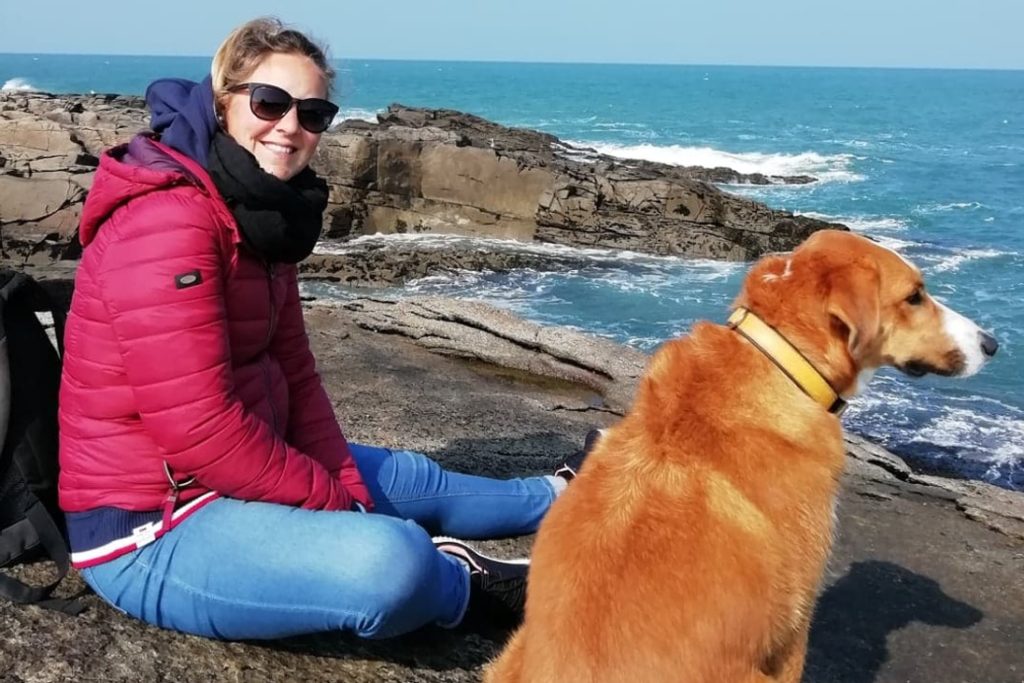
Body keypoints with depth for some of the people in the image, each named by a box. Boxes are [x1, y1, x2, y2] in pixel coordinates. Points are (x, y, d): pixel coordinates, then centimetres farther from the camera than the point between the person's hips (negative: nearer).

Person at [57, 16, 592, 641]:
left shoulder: (260, 218, 6)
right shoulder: (166, 222, -25)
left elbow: (294, 375, 9)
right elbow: (200, 432, -27)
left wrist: (347, 492, 0)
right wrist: (334, 502, -14)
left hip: (230, 474, 10)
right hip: (153, 530, -10)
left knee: (410, 477, 23)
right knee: (394, 562, -30)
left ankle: (562, 496, 49)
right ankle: (467, 580, 6)